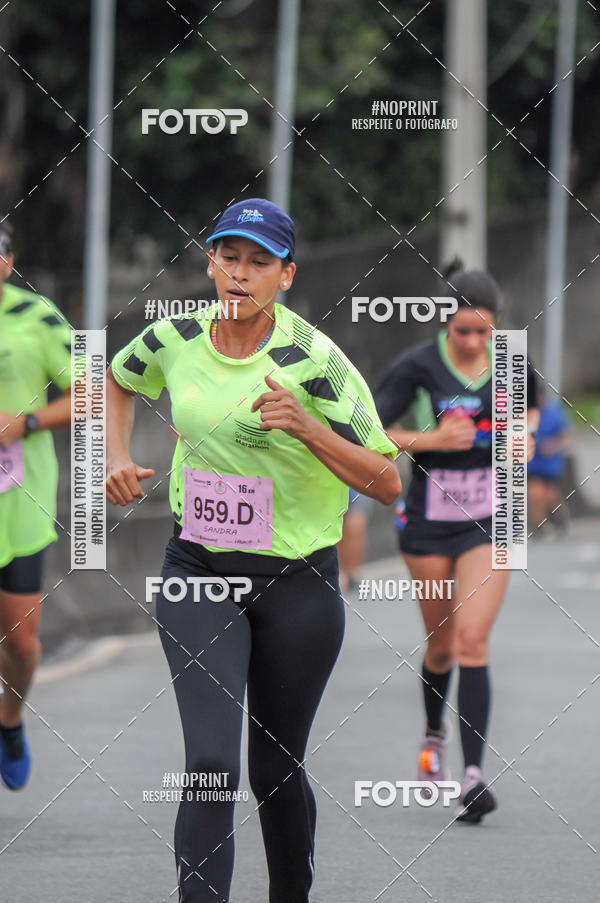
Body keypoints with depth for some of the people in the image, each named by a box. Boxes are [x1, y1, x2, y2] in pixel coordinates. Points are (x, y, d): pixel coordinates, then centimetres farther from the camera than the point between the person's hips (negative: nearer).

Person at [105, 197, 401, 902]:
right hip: (197, 576, 1)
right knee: (211, 764, -15)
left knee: (276, 770, 10)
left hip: (297, 581, -1)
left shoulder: (314, 359, -13)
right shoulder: (174, 340, -2)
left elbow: (386, 484, -14)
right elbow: (119, 379, 23)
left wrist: (307, 426, -27)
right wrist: (119, 460, 9)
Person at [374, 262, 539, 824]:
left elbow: (529, 405, 22)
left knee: (472, 639, -14)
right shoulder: (417, 367, -11)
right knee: (442, 645, 11)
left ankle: (474, 776, -18)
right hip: (428, 522, 0)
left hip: (488, 521, 0)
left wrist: (525, 434, 1)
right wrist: (432, 439, -21)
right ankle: (434, 733, 43)